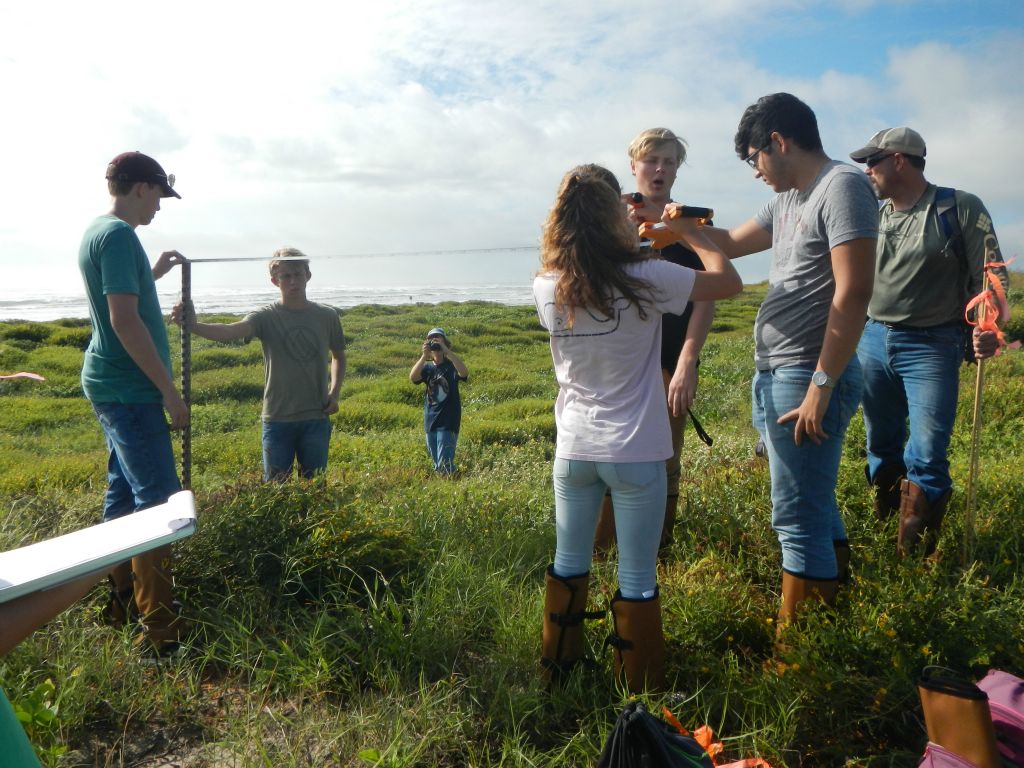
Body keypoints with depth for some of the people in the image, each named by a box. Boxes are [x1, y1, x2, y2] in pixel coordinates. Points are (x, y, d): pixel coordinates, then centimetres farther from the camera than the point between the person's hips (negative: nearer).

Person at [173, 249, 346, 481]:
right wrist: (194, 326, -45)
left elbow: (338, 356, 17)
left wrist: (334, 393, 4)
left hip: (316, 418, 2)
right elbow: (231, 330, -26)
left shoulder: (327, 316, 1)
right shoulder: (266, 317, -6)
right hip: (277, 419, -1)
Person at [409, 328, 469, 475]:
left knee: (445, 464, -13)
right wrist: (424, 356, -24)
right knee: (436, 465, 14)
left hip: (448, 422, -4)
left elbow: (464, 372, -25)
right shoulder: (427, 367, 7)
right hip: (430, 422, 4)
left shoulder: (451, 366, -2)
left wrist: (447, 351, -30)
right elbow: (412, 377, -13)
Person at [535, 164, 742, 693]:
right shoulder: (643, 279, -16)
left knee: (569, 566, 20)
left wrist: (631, 242, 20)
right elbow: (729, 282, -5)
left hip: (573, 450, 4)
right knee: (637, 581, 9)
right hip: (634, 454, -4)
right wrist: (689, 232, 7)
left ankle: (558, 665, 37)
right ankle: (639, 690, 25)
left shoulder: (545, 287, -4)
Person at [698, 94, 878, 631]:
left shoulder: (842, 187, -11)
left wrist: (821, 386, -21)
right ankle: (836, 581, 36)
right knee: (812, 502, 20)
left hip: (807, 378, -9)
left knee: (798, 519, -2)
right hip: (773, 376, 9)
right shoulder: (787, 201, 16)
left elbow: (853, 293, -19)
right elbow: (729, 243, 30)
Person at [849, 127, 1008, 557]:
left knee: (926, 457, -8)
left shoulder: (961, 208, -4)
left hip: (931, 346, -5)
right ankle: (881, 529, 31)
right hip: (872, 341, 5)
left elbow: (989, 275, -7)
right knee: (881, 445, 14)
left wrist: (989, 326, -22)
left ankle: (915, 553, 4)